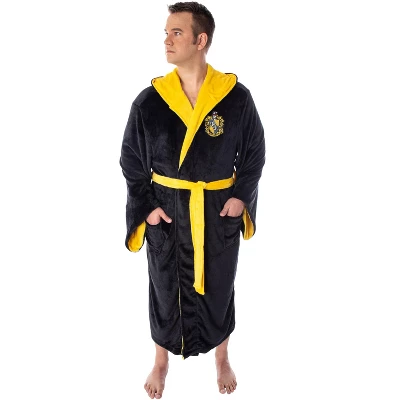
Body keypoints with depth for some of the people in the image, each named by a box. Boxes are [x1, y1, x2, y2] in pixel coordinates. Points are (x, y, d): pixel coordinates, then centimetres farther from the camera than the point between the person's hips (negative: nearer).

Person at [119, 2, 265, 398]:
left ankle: (222, 359, 44)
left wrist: (241, 196, -7)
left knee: (218, 288, 17)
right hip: (167, 213, 1)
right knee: (165, 288, 15)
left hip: (219, 213, 0)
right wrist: (147, 207, -6)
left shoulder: (236, 97, -9)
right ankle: (161, 362, 41)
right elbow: (131, 160, 1)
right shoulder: (149, 101, -8)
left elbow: (254, 152, 2)